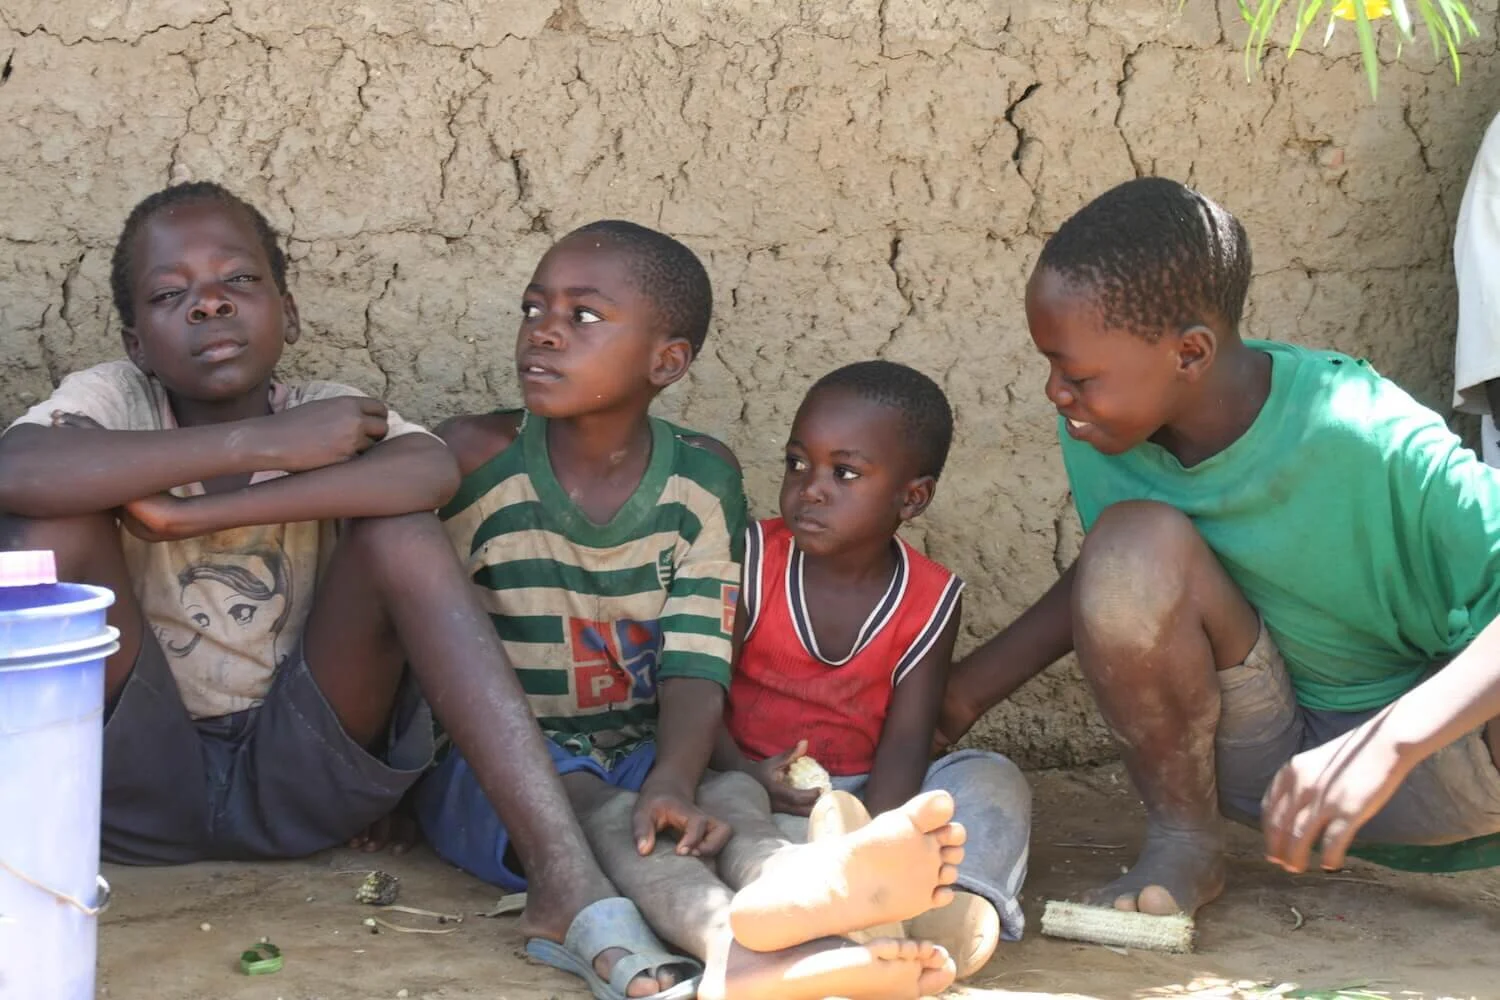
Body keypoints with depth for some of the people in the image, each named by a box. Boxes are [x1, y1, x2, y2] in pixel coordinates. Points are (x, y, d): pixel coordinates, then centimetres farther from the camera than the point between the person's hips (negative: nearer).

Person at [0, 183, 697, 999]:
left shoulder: (332, 413, -2)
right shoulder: (113, 402, -4)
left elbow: (432, 473, -27)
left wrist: (195, 514, -28)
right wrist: (260, 444, -29)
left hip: (302, 776, 1)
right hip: (137, 780, 0)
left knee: (397, 530, -23)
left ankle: (565, 877, -31)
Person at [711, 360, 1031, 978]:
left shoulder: (931, 601, -2)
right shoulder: (753, 562, -3)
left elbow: (905, 742, -11)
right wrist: (743, 775, -27)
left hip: (866, 797, 1)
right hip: (751, 785, -1)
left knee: (993, 781, -19)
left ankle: (958, 904, -47)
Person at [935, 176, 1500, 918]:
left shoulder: (1367, 444, -26)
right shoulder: (1100, 434, -11)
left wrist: (1384, 747, -42)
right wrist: (962, 693, 3)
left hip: (1416, 758, -3)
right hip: (1255, 759, 3)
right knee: (1134, 545, -27)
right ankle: (1181, 841, -5)